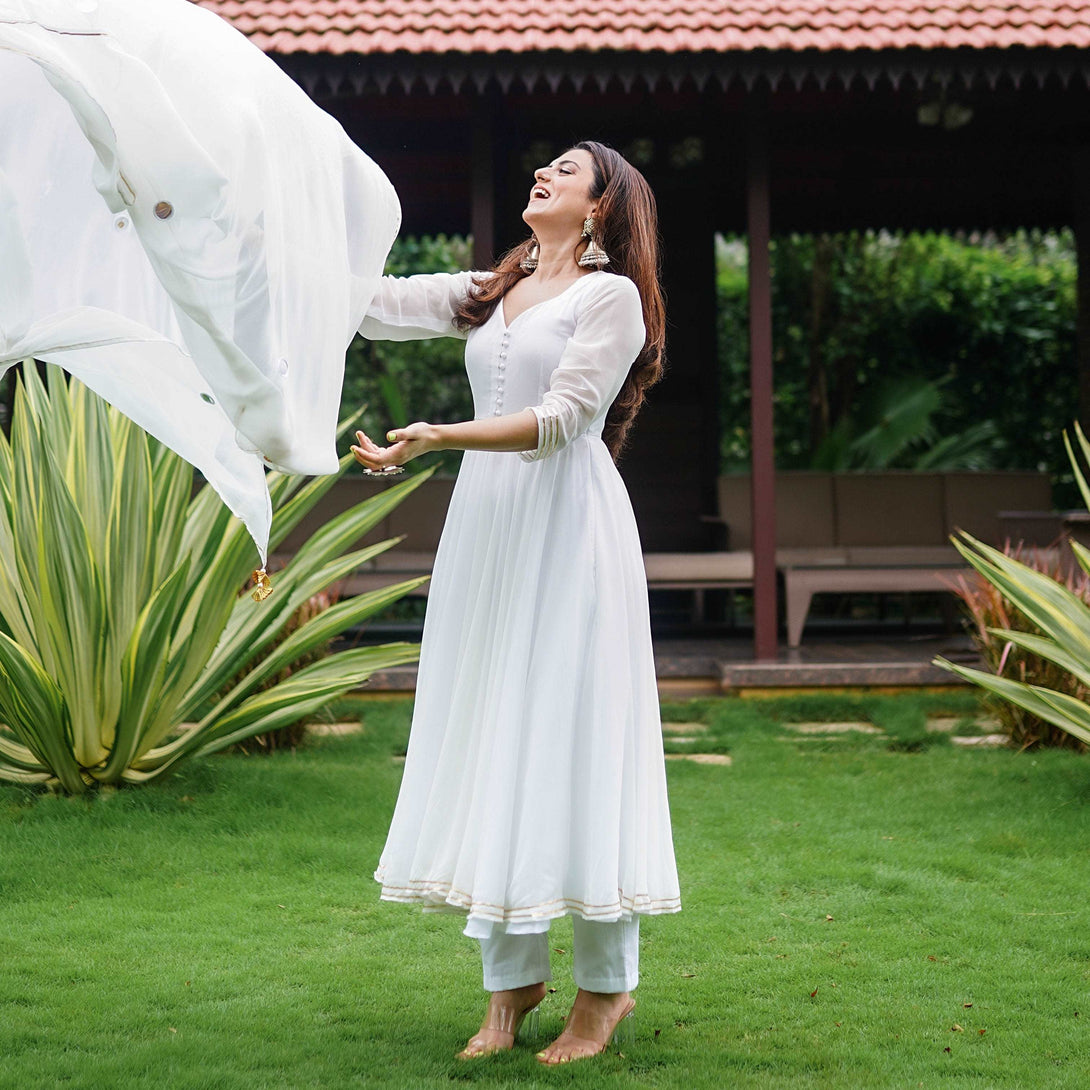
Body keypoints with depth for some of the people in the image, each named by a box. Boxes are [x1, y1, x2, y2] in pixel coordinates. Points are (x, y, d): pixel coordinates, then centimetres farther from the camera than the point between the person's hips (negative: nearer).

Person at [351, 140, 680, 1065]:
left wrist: (437, 436, -22)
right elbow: (372, 302, 16)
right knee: (487, 736, 4)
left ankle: (607, 986, 4)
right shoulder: (487, 294, 19)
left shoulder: (612, 295, -1)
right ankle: (511, 979, 13)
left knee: (571, 738, -6)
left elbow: (563, 418, -12)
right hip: (487, 522, 6)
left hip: (568, 531, -6)